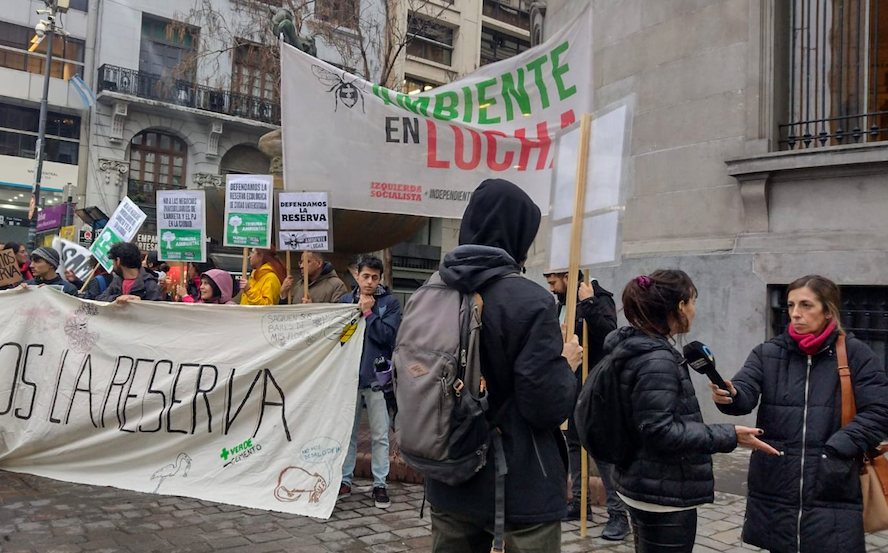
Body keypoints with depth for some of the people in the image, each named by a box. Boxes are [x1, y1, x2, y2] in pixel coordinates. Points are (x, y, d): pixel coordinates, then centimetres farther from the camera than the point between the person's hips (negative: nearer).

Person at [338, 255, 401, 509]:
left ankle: (380, 484, 12)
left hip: (377, 377, -3)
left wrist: (367, 312, -12)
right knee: (347, 432, 12)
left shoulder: (390, 303, -1)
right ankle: (345, 480, 23)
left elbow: (388, 336, -12)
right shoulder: (344, 301, 8)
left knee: (380, 435, 4)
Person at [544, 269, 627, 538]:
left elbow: (609, 333, -29)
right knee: (574, 443, 14)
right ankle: (578, 502, 25)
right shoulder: (562, 304, 10)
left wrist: (588, 303, -29)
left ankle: (618, 513, 2)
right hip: (572, 387, 9)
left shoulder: (598, 299, -14)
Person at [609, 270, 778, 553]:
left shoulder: (635, 349, 7)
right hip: (664, 494, -10)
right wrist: (728, 436, -22)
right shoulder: (657, 360, -24)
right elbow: (660, 431, -26)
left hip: (647, 486, 10)